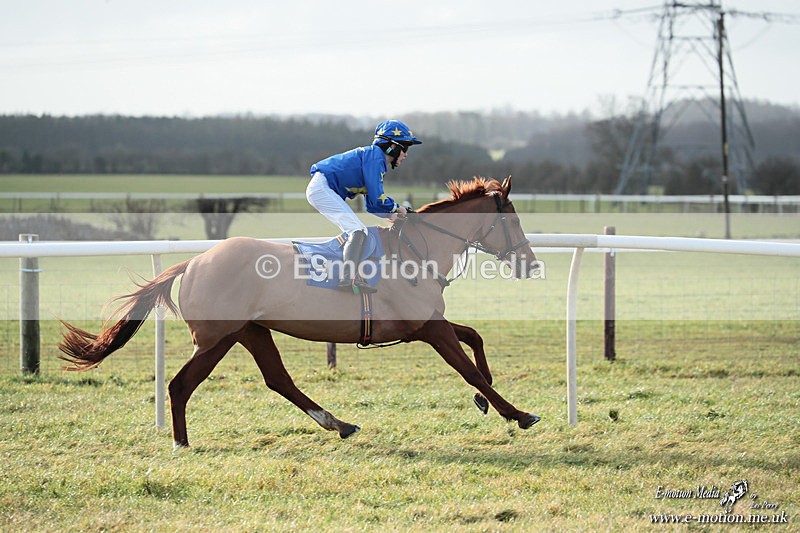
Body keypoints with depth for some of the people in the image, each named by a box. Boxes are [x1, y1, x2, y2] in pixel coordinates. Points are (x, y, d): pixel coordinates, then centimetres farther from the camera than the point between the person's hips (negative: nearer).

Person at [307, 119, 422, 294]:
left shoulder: (377, 160, 19)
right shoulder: (374, 155, -12)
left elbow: (371, 206, 24)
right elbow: (377, 199, -17)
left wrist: (392, 215, 10)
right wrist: (396, 207, 0)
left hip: (329, 193, 11)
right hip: (321, 186, -11)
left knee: (361, 232, 11)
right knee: (357, 230, -20)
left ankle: (355, 278, 6)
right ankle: (349, 277, -34)